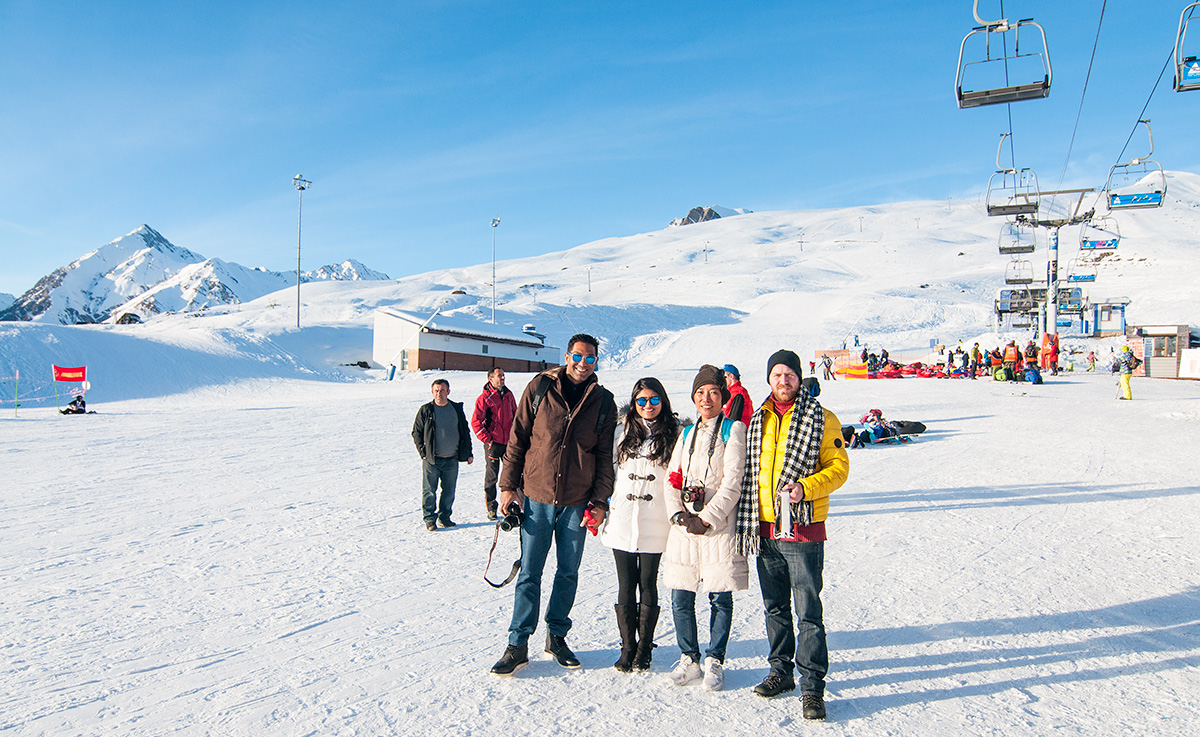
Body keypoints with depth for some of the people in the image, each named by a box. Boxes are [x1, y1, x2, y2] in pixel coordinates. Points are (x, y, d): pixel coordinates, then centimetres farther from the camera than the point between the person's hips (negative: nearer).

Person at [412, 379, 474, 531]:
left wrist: (468, 453, 10)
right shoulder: (425, 410, 0)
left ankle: (444, 516, 23)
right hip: (431, 459, -2)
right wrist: (423, 452, -4)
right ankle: (429, 519, 13)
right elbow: (416, 432, 5)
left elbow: (465, 432, 14)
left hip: (452, 459, 2)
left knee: (449, 491, 8)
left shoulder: (457, 409, 7)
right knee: (429, 491, 0)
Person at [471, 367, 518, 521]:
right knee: (492, 475, 1)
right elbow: (475, 422, -9)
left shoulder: (508, 395, 8)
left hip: (509, 441, 5)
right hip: (493, 443, -5)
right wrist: (487, 439, -11)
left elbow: (515, 415, 19)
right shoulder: (485, 397, -8)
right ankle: (491, 508, 12)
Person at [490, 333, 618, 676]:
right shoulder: (540, 387, -1)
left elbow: (605, 456, 5)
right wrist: (508, 485, -1)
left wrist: (600, 502, -1)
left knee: (568, 573, 12)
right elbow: (518, 439, 1)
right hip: (536, 497, -1)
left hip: (577, 503, 2)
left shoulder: (603, 402, 3)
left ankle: (556, 635, 29)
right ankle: (518, 644, 16)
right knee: (529, 573, 4)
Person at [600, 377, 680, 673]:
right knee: (626, 586, 6)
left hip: (654, 524, -2)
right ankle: (627, 647, 17)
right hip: (621, 521, 2)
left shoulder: (674, 434, 1)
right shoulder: (623, 432, 8)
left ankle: (644, 647, 20)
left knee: (648, 585, 6)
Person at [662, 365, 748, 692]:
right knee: (680, 597, 5)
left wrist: (706, 518, -13)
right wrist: (678, 515, -4)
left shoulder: (734, 430, -1)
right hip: (684, 526, 4)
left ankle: (714, 661, 21)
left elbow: (733, 482, -9)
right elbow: (673, 479, 11)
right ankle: (689, 660, 23)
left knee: (720, 597, 3)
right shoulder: (687, 434, 16)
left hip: (719, 526, -4)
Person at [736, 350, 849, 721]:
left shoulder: (821, 419, -3)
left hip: (803, 529, -5)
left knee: (808, 612, -2)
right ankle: (781, 670, 30)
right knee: (775, 607, 15)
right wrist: (747, 522, 10)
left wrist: (806, 487, -22)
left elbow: (839, 467, -5)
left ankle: (812, 687, 9)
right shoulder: (758, 420, 11)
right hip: (765, 530, 5)